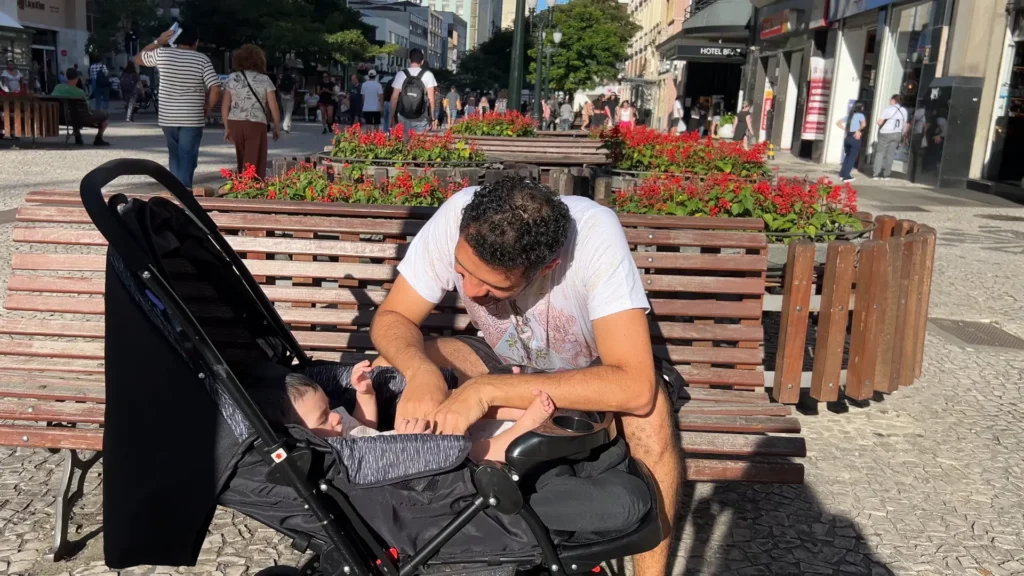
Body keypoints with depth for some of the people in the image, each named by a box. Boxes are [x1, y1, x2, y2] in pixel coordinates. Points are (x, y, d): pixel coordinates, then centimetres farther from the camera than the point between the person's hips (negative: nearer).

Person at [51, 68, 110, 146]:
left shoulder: (57, 87, -8)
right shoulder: (79, 92, -24)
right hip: (82, 119, -6)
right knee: (106, 115, 10)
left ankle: (77, 137, 37)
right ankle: (98, 139, 9)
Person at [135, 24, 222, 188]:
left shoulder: (162, 53, 1)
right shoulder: (202, 59, -5)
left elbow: (138, 59, 20)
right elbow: (215, 89, -14)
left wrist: (158, 41, 19)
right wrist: (207, 109, 0)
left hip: (167, 118, 3)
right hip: (192, 119, -3)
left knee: (175, 158, 19)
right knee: (187, 161, 0)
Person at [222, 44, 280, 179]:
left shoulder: (232, 78, 8)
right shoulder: (264, 79, 1)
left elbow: (225, 106, 7)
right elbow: (273, 107, -2)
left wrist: (227, 127, 16)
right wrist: (277, 127, 10)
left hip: (235, 123, 4)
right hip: (256, 124, -4)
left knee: (243, 161, 18)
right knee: (254, 163, -2)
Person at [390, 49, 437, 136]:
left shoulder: (401, 74, 1)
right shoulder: (427, 75, -2)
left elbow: (394, 97, 0)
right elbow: (430, 98, -4)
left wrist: (392, 116, 7)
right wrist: (433, 117, 2)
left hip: (403, 117, 1)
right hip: (421, 118, -1)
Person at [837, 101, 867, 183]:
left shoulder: (849, 116, 14)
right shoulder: (860, 115, -4)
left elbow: (838, 123, 17)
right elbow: (864, 124, -24)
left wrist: (845, 129, 11)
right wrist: (859, 130, -10)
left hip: (847, 138, 6)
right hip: (855, 138, -6)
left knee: (847, 156, 20)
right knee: (852, 157, -1)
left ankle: (842, 174, 19)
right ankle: (846, 176, -4)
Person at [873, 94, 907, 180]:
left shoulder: (887, 109, -9)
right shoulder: (904, 110, 7)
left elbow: (880, 122, -11)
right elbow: (905, 125, 9)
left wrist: (878, 121, 11)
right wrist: (902, 135, 18)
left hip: (885, 133, -4)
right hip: (897, 134, 4)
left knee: (880, 153, 3)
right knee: (890, 154, 8)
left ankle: (877, 174, -3)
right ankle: (886, 174, 7)